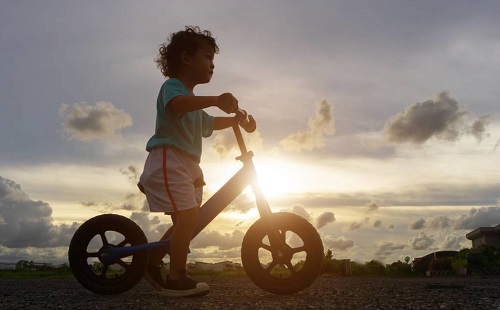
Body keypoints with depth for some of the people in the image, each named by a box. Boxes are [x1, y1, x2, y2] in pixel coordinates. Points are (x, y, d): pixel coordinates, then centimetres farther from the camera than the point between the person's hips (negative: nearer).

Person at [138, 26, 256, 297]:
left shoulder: (195, 104, 25)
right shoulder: (172, 87, -6)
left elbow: (209, 123, 44)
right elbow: (176, 104, -32)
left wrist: (237, 119, 34)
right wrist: (215, 99, -47)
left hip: (187, 165, 10)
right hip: (168, 161, -10)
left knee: (186, 221, 11)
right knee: (188, 218, -19)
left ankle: (152, 263, 24)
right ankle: (176, 279, -10)